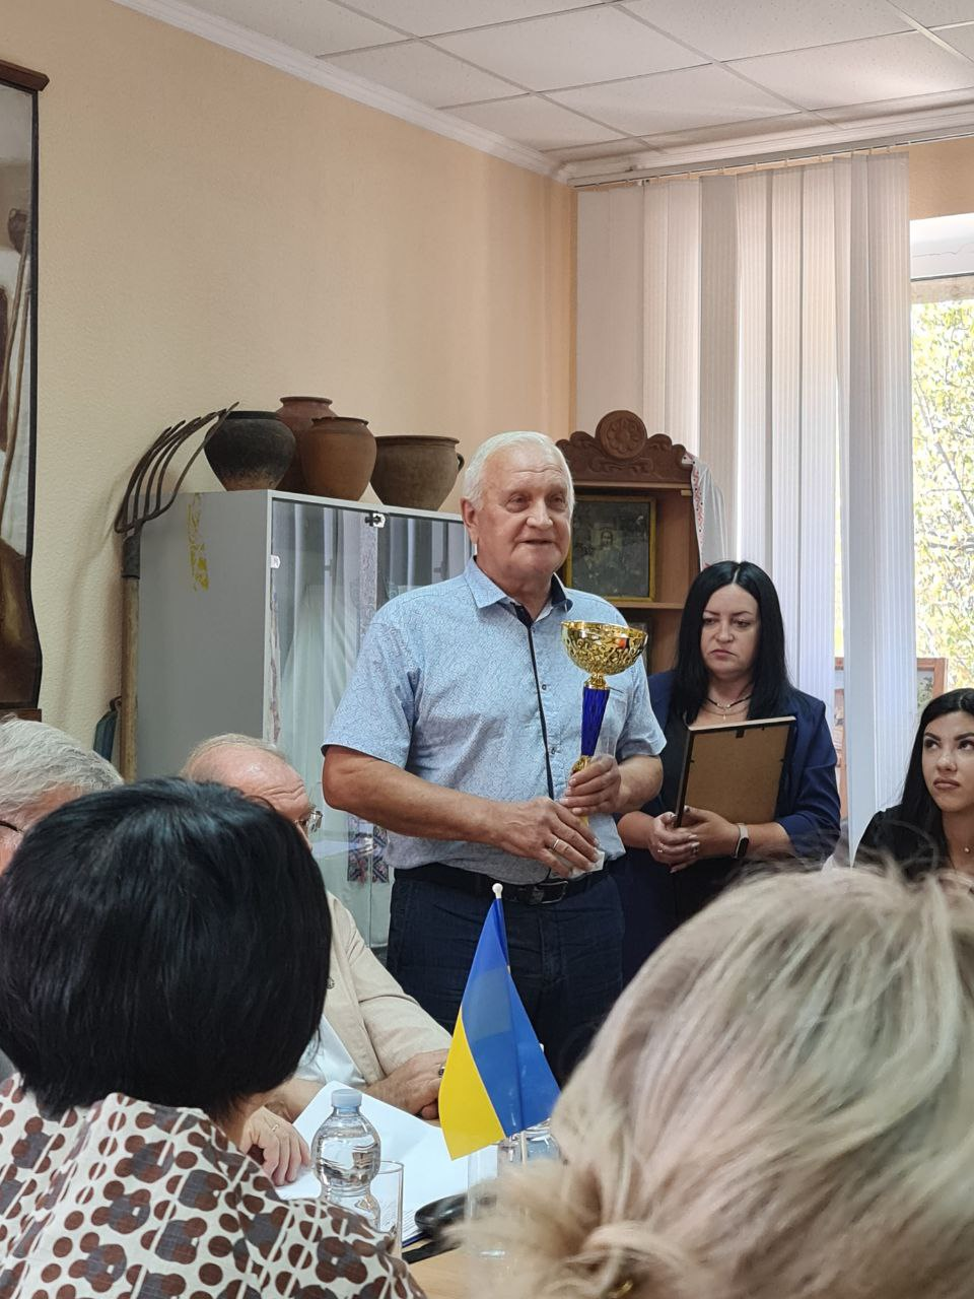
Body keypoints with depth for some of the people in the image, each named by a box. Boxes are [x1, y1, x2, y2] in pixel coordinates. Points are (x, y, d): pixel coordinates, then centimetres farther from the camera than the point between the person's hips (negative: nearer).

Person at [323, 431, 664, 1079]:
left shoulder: (605, 627, 14)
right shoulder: (411, 626, -2)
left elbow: (649, 762, 21)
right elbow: (348, 778, -11)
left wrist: (618, 784, -4)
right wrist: (496, 820, -18)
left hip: (586, 915, 5)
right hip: (456, 919, -4)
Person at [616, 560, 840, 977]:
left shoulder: (803, 717, 9)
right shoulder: (651, 699, 9)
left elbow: (821, 828, -1)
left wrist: (735, 839, -16)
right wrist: (651, 832, -16)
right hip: (655, 916, 0)